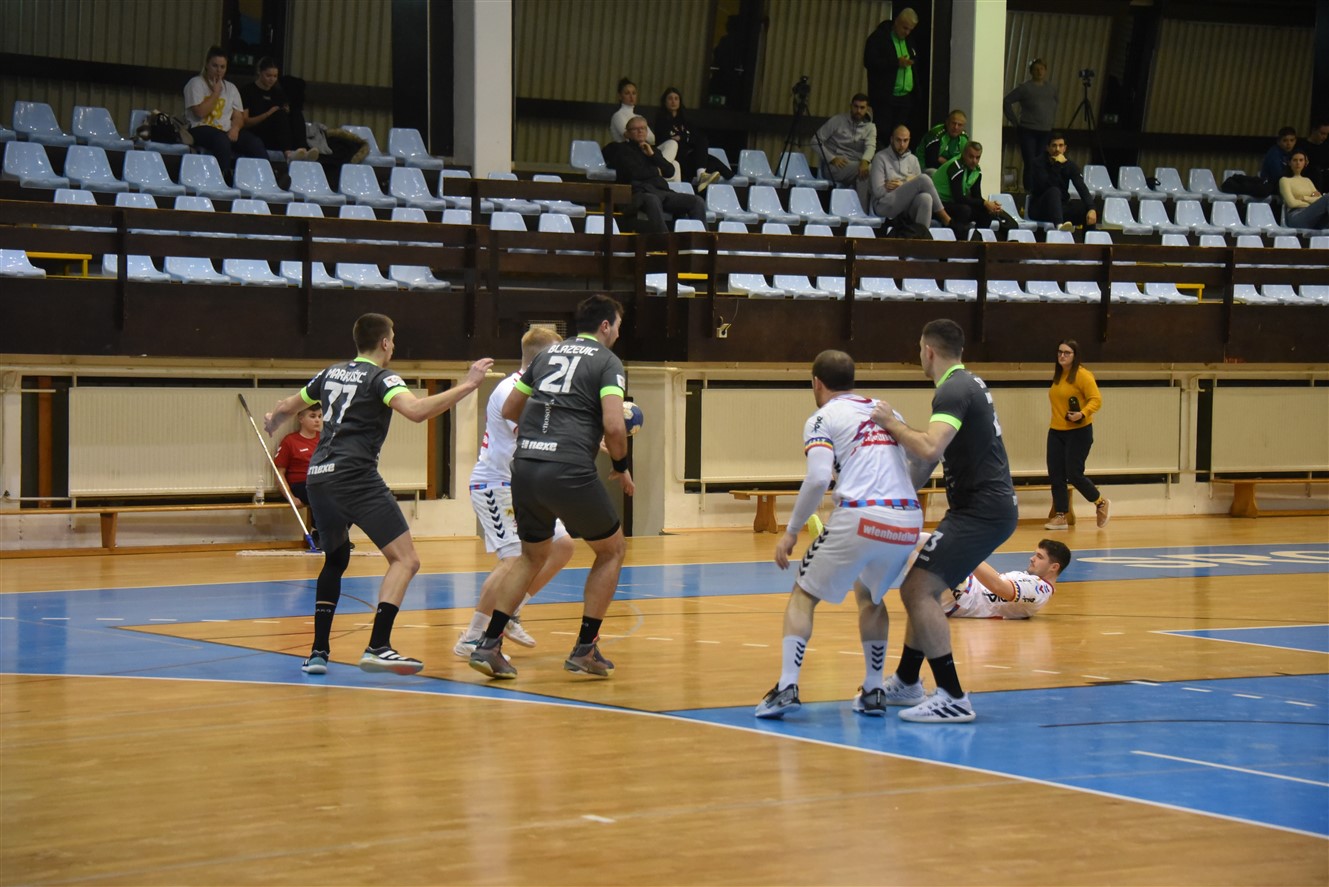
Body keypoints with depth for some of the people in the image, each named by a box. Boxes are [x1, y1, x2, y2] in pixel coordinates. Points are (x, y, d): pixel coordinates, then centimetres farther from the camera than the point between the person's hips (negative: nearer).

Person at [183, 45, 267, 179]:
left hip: (227, 131, 5)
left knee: (255, 143, -23)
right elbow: (200, 112, -11)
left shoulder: (231, 88, 20)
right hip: (201, 129, -5)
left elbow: (238, 116, 13)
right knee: (222, 141, -40)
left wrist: (235, 129, -10)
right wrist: (216, 92, -3)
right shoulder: (196, 84, 4)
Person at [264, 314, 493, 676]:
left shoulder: (332, 374, 20)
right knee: (405, 560, -9)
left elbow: (287, 406, 35)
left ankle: (319, 652, 17)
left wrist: (272, 421, 58)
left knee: (335, 560, 25)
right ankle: (378, 647, -24)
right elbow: (417, 410, -21)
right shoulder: (380, 378, -1)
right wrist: (467, 385, -16)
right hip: (355, 477, -8)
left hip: (318, 478, 8)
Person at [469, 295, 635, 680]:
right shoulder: (607, 361, 2)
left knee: (533, 555, 25)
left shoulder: (547, 354, 20)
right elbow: (613, 426, -11)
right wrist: (621, 466, 7)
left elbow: (509, 410, 25)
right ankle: (584, 649, 13)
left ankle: (489, 645, 12)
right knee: (611, 550, 17)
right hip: (569, 471, -6)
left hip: (525, 465, 6)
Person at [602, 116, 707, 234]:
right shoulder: (623, 149, 15)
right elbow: (633, 172, -2)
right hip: (640, 192, -6)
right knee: (653, 200, -44)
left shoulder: (653, 150, 31)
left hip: (662, 190, 6)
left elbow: (670, 171, 18)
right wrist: (656, 171, 11)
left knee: (698, 202, -18)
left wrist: (652, 155, 9)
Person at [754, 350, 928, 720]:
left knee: (804, 595, 11)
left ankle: (787, 687, -4)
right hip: (908, 521, 5)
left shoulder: (822, 419, 6)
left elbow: (818, 478, -9)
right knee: (870, 598, 29)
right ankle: (873, 692, 24)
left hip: (860, 518, -5)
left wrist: (791, 531, -3)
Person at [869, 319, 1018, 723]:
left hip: (981, 510, -10)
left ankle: (953, 699, -16)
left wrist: (892, 424, -15)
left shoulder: (954, 390, -16)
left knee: (918, 590, -15)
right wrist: (900, 431, 22)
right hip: (987, 507, 10)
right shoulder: (968, 383, 16)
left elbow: (930, 450, -30)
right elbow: (940, 444, 30)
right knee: (921, 589, 18)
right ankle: (905, 684, 30)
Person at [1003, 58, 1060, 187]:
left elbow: (1057, 102, 29)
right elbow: (1007, 101, -4)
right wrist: (1015, 121, -5)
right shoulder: (1025, 88, -5)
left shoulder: (1052, 88, 10)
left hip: (1046, 132, 4)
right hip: (1028, 131, -4)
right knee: (1030, 163, -8)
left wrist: (1053, 121, 18)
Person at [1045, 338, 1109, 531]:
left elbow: (1096, 400, -17)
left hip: (1078, 432, -7)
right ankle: (1060, 517, 8)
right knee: (1055, 475, 2)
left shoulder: (1082, 375, -12)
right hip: (1056, 431, 7)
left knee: (1074, 474, -7)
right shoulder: (1057, 375, 10)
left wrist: (1082, 414, -32)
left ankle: (1101, 504, 17)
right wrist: (1057, 419, 12)